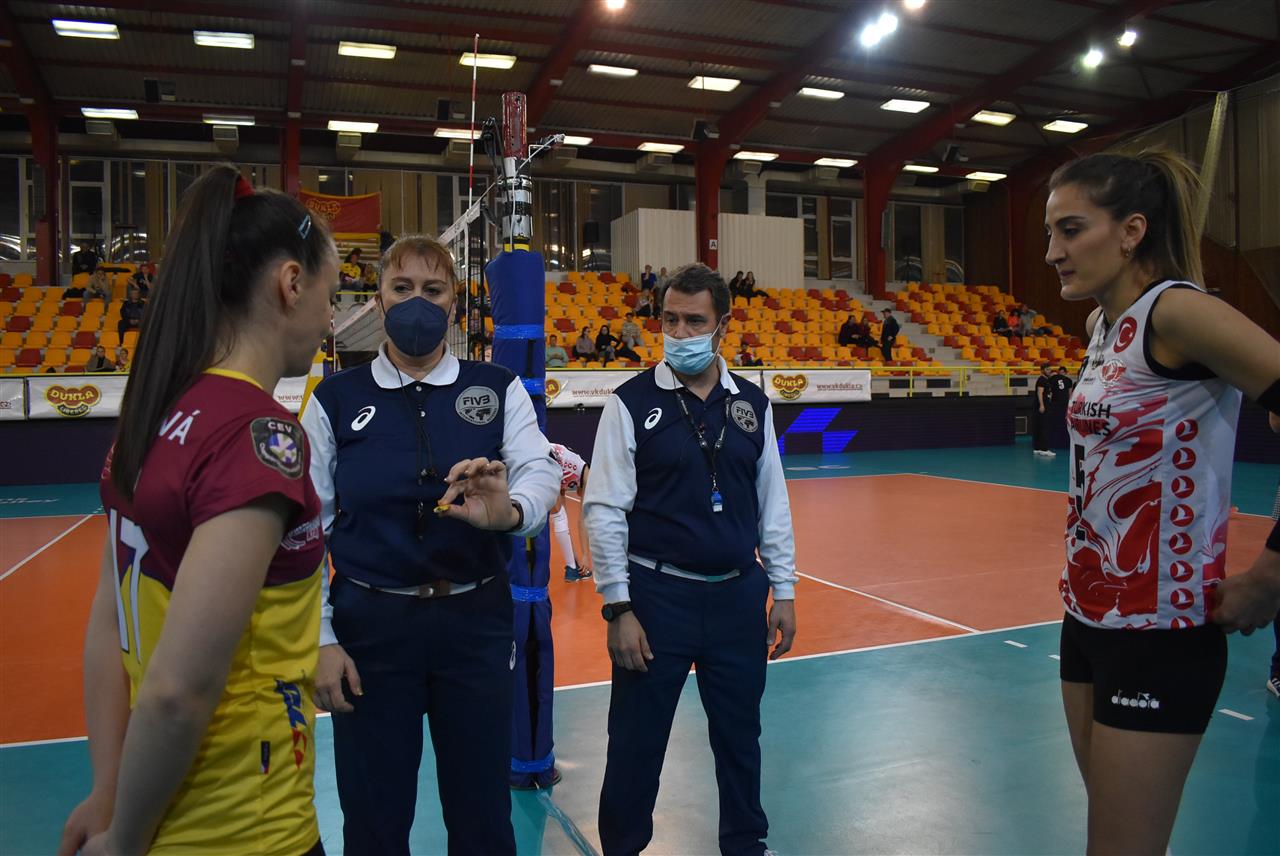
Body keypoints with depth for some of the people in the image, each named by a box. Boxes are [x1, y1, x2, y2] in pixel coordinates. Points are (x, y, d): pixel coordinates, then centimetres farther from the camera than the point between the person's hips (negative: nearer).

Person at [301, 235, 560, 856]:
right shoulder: (335, 399, -1)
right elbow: (307, 528, -1)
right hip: (369, 624, 0)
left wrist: (509, 511, -34)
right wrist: (319, 640, -4)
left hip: (477, 621, 1)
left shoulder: (498, 389, 1)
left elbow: (540, 469, -11)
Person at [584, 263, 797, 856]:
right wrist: (619, 607, -11)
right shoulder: (632, 402, -7)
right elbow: (604, 510, -8)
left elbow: (773, 504, 10)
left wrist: (783, 591, 8)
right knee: (636, 742, 8)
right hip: (657, 596, -3)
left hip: (739, 596, 4)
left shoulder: (752, 405, 5)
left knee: (740, 736, 18)